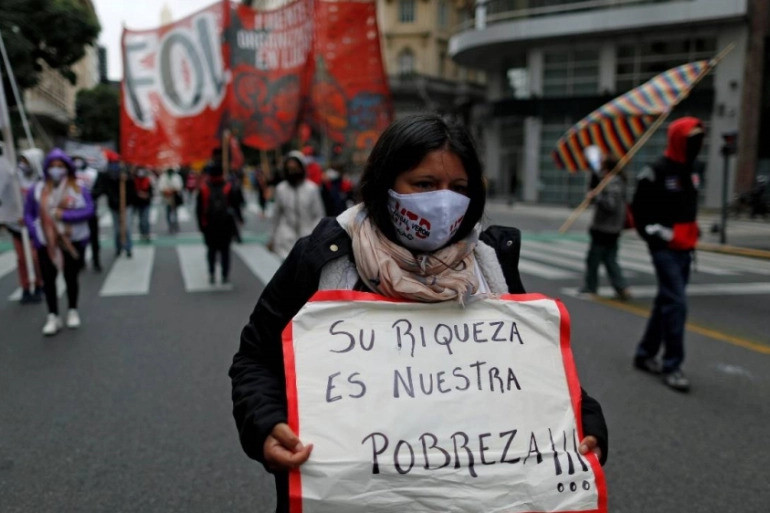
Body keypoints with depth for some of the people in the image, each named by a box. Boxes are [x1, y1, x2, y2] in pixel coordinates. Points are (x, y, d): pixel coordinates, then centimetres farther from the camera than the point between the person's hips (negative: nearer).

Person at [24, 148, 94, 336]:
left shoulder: (79, 189, -2)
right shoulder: (37, 190, 1)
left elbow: (89, 210, -12)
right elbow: (28, 214, 4)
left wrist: (64, 215, -22)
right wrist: (36, 233, -9)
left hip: (73, 242, -1)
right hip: (47, 244, 1)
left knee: (71, 277, 10)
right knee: (48, 279, 1)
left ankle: (73, 312, 28)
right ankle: (53, 317, 12)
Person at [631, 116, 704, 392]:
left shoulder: (688, 173, 16)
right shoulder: (656, 172, -11)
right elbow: (640, 211, -12)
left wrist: (692, 235, 13)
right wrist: (663, 236, -13)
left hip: (684, 249, 9)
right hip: (665, 249, -9)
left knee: (666, 302, 13)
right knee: (676, 303, -13)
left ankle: (645, 354, 25)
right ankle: (672, 365, -5)